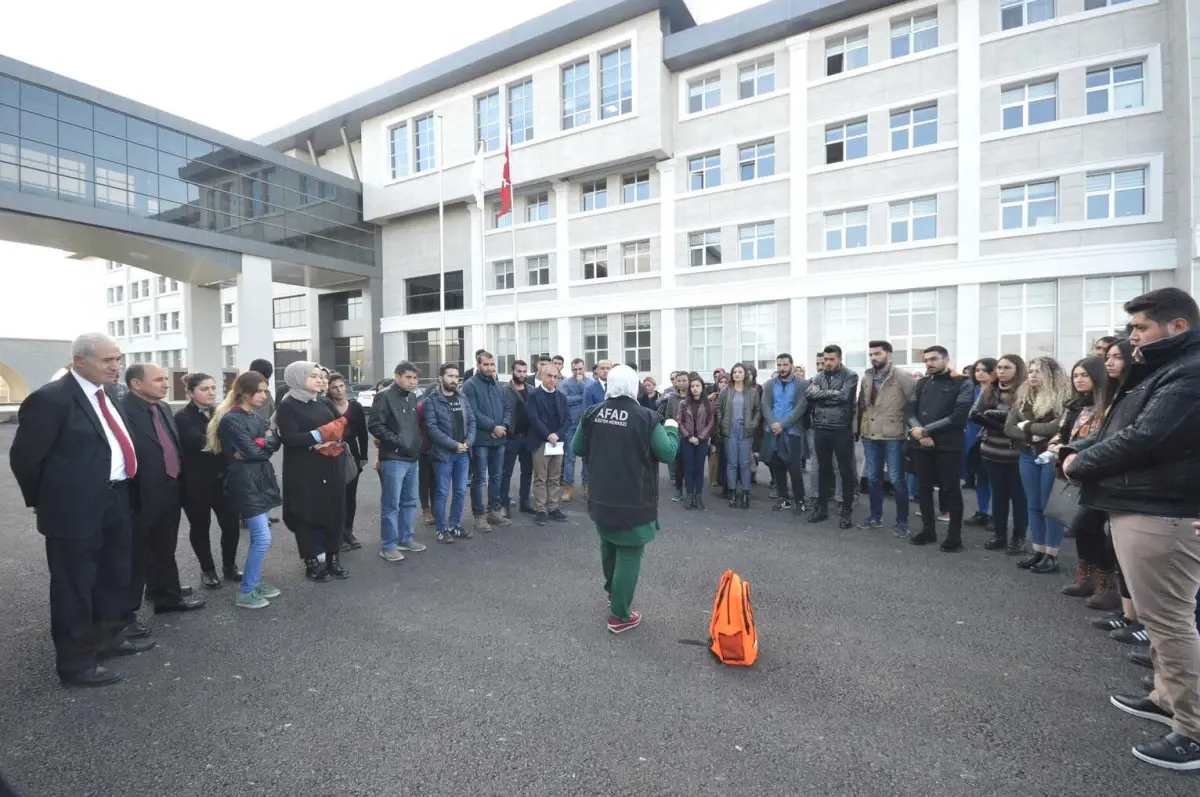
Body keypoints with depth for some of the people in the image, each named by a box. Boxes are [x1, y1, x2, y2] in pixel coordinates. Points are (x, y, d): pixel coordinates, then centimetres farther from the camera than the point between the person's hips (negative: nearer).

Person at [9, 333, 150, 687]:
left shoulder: (109, 393, 8)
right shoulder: (51, 398, -17)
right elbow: (24, 456, -12)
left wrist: (122, 493, 17)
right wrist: (46, 500, -1)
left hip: (117, 501, 8)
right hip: (77, 508, -8)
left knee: (115, 578, 21)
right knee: (74, 587, 7)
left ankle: (110, 637, 39)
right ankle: (75, 662, 22)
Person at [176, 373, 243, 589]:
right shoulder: (183, 417, -7)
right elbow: (201, 443, -23)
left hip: (224, 478, 4)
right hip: (197, 482, -3)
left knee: (231, 524, 5)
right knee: (200, 527, 10)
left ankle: (229, 565, 25)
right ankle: (208, 570, 27)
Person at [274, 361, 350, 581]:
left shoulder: (324, 402, 12)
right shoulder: (287, 406, -5)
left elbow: (343, 428, 6)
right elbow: (290, 438, -17)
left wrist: (332, 441, -13)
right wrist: (322, 433, -18)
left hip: (332, 468, 5)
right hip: (304, 471, -5)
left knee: (335, 512, 6)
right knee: (307, 514, 3)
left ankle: (333, 559, 18)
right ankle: (312, 563, 16)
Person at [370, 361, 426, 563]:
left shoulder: (412, 397, 14)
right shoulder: (385, 397, -9)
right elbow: (374, 425, -16)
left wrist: (418, 443, 11)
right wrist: (397, 441, -18)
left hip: (412, 458, 8)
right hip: (393, 459, -8)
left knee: (409, 502, 16)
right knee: (391, 504, -1)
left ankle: (405, 538, 29)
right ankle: (388, 546, 10)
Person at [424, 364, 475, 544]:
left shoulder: (462, 397, 9)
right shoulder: (431, 400, -6)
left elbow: (472, 421, 8)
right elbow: (432, 428, -14)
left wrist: (468, 442, -9)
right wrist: (454, 445, -17)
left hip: (463, 453, 5)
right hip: (443, 453, -5)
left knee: (461, 492, 12)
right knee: (442, 493, 3)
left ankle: (455, 525, 27)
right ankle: (442, 529, 16)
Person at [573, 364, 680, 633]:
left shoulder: (592, 413, -5)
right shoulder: (645, 417, -16)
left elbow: (576, 448, 4)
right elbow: (668, 453, -12)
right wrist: (672, 429, 5)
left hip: (600, 497, 5)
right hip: (633, 500, -5)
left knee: (609, 545, 27)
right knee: (629, 554, 8)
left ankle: (612, 591, 49)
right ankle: (619, 615, 17)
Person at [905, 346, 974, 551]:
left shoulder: (963, 383, -1)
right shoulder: (921, 383, 13)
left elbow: (958, 416, -12)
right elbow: (910, 411, 5)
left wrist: (926, 430, -13)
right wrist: (919, 432, -13)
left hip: (948, 445, -4)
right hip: (920, 444, 5)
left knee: (950, 489, 2)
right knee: (924, 487, 11)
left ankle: (955, 535, 13)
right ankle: (928, 530, 23)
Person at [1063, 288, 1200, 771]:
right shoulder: (1160, 370, 17)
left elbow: (1143, 439, -23)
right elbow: (1114, 428, 19)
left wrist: (1080, 464, -10)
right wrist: (1075, 451, 3)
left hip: (1161, 514, -10)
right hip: (1139, 506, 10)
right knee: (1157, 614, 20)